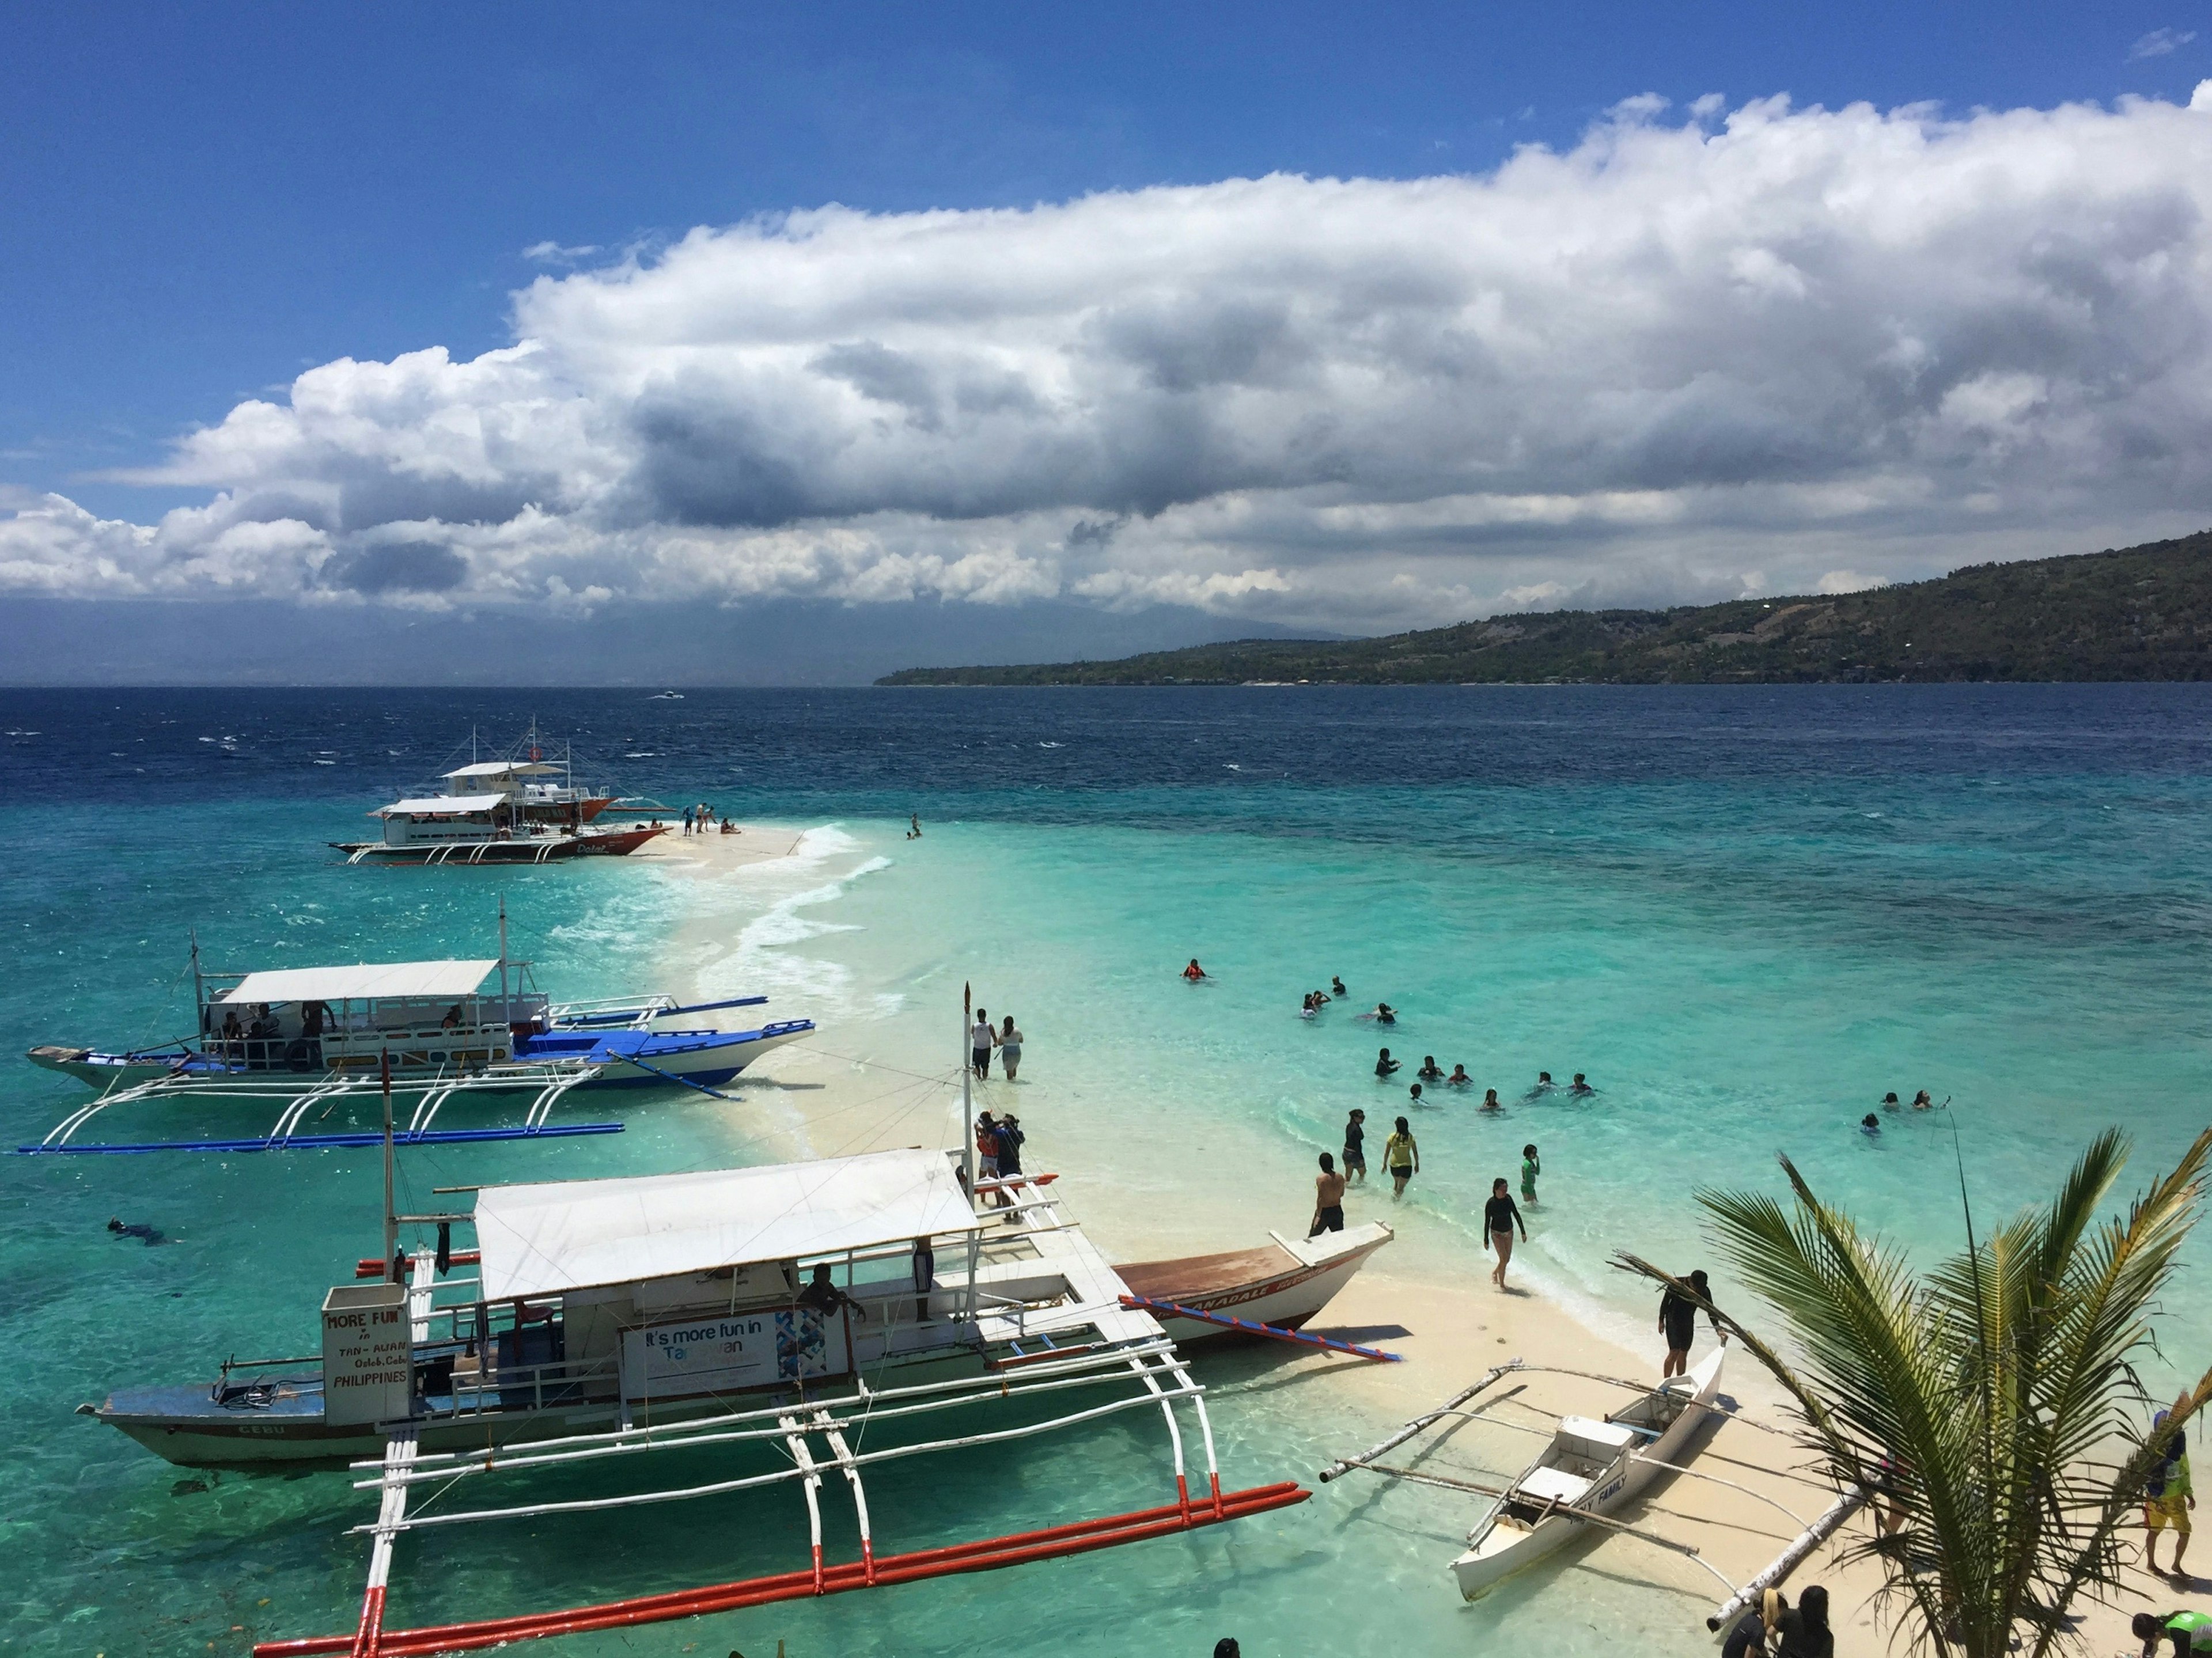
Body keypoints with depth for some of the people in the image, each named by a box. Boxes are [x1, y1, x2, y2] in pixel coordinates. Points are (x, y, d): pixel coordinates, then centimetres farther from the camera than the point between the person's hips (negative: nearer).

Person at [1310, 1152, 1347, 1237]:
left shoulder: (1321, 1179, -22)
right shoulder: (1340, 1177, -6)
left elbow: (1320, 1199, -22)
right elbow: (1342, 1194, 7)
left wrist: (1318, 1215, -15)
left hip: (1324, 1211, -4)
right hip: (1337, 1210, 4)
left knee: (1313, 1237, 14)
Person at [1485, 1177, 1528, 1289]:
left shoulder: (1508, 1199, -7)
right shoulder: (1491, 1203, -19)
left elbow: (1516, 1215, 1)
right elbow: (1487, 1222, -13)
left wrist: (1523, 1232, 1)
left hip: (1509, 1232, 5)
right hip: (1497, 1233, -5)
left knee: (1507, 1259, 13)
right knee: (1503, 1259, -9)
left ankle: (1495, 1272, 41)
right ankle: (1502, 1285, 7)